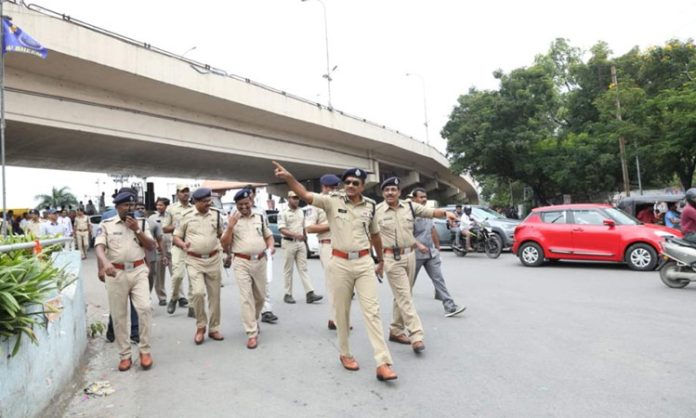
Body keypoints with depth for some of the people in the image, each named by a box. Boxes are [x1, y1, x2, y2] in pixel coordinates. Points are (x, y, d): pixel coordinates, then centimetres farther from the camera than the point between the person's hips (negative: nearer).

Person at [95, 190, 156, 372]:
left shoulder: (140, 223, 10)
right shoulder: (106, 224, 4)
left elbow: (151, 246, 4)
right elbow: (99, 246, -9)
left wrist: (137, 230, -8)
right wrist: (105, 263, -28)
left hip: (138, 271, 1)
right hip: (116, 273, 0)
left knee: (144, 308, -12)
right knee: (118, 316, 5)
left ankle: (145, 350, 4)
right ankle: (125, 355, 17)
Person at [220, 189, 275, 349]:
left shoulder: (260, 218, 9)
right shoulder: (232, 220, 1)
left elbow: (269, 235, 18)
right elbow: (224, 244, -2)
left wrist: (271, 246, -3)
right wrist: (230, 227, -16)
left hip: (260, 261, 3)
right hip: (241, 262, -3)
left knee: (260, 296, 14)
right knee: (246, 298, -6)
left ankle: (253, 320, 40)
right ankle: (252, 333, 0)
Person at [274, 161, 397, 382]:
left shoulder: (370, 205, 4)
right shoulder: (333, 200, -4)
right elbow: (305, 195, -17)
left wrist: (381, 260, 26)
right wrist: (289, 177, -34)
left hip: (364, 262, 2)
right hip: (340, 263, -1)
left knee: (372, 310, -1)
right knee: (342, 312, 10)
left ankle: (383, 363, 0)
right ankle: (345, 354, 30)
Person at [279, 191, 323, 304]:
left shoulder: (301, 211, 13)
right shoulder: (284, 213, -5)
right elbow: (282, 230, -13)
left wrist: (305, 238, 15)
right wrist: (295, 235, -25)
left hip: (301, 243, 5)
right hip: (289, 243, -5)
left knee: (303, 268, 2)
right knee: (288, 270, 3)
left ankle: (310, 293, -3)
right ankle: (288, 294, 12)